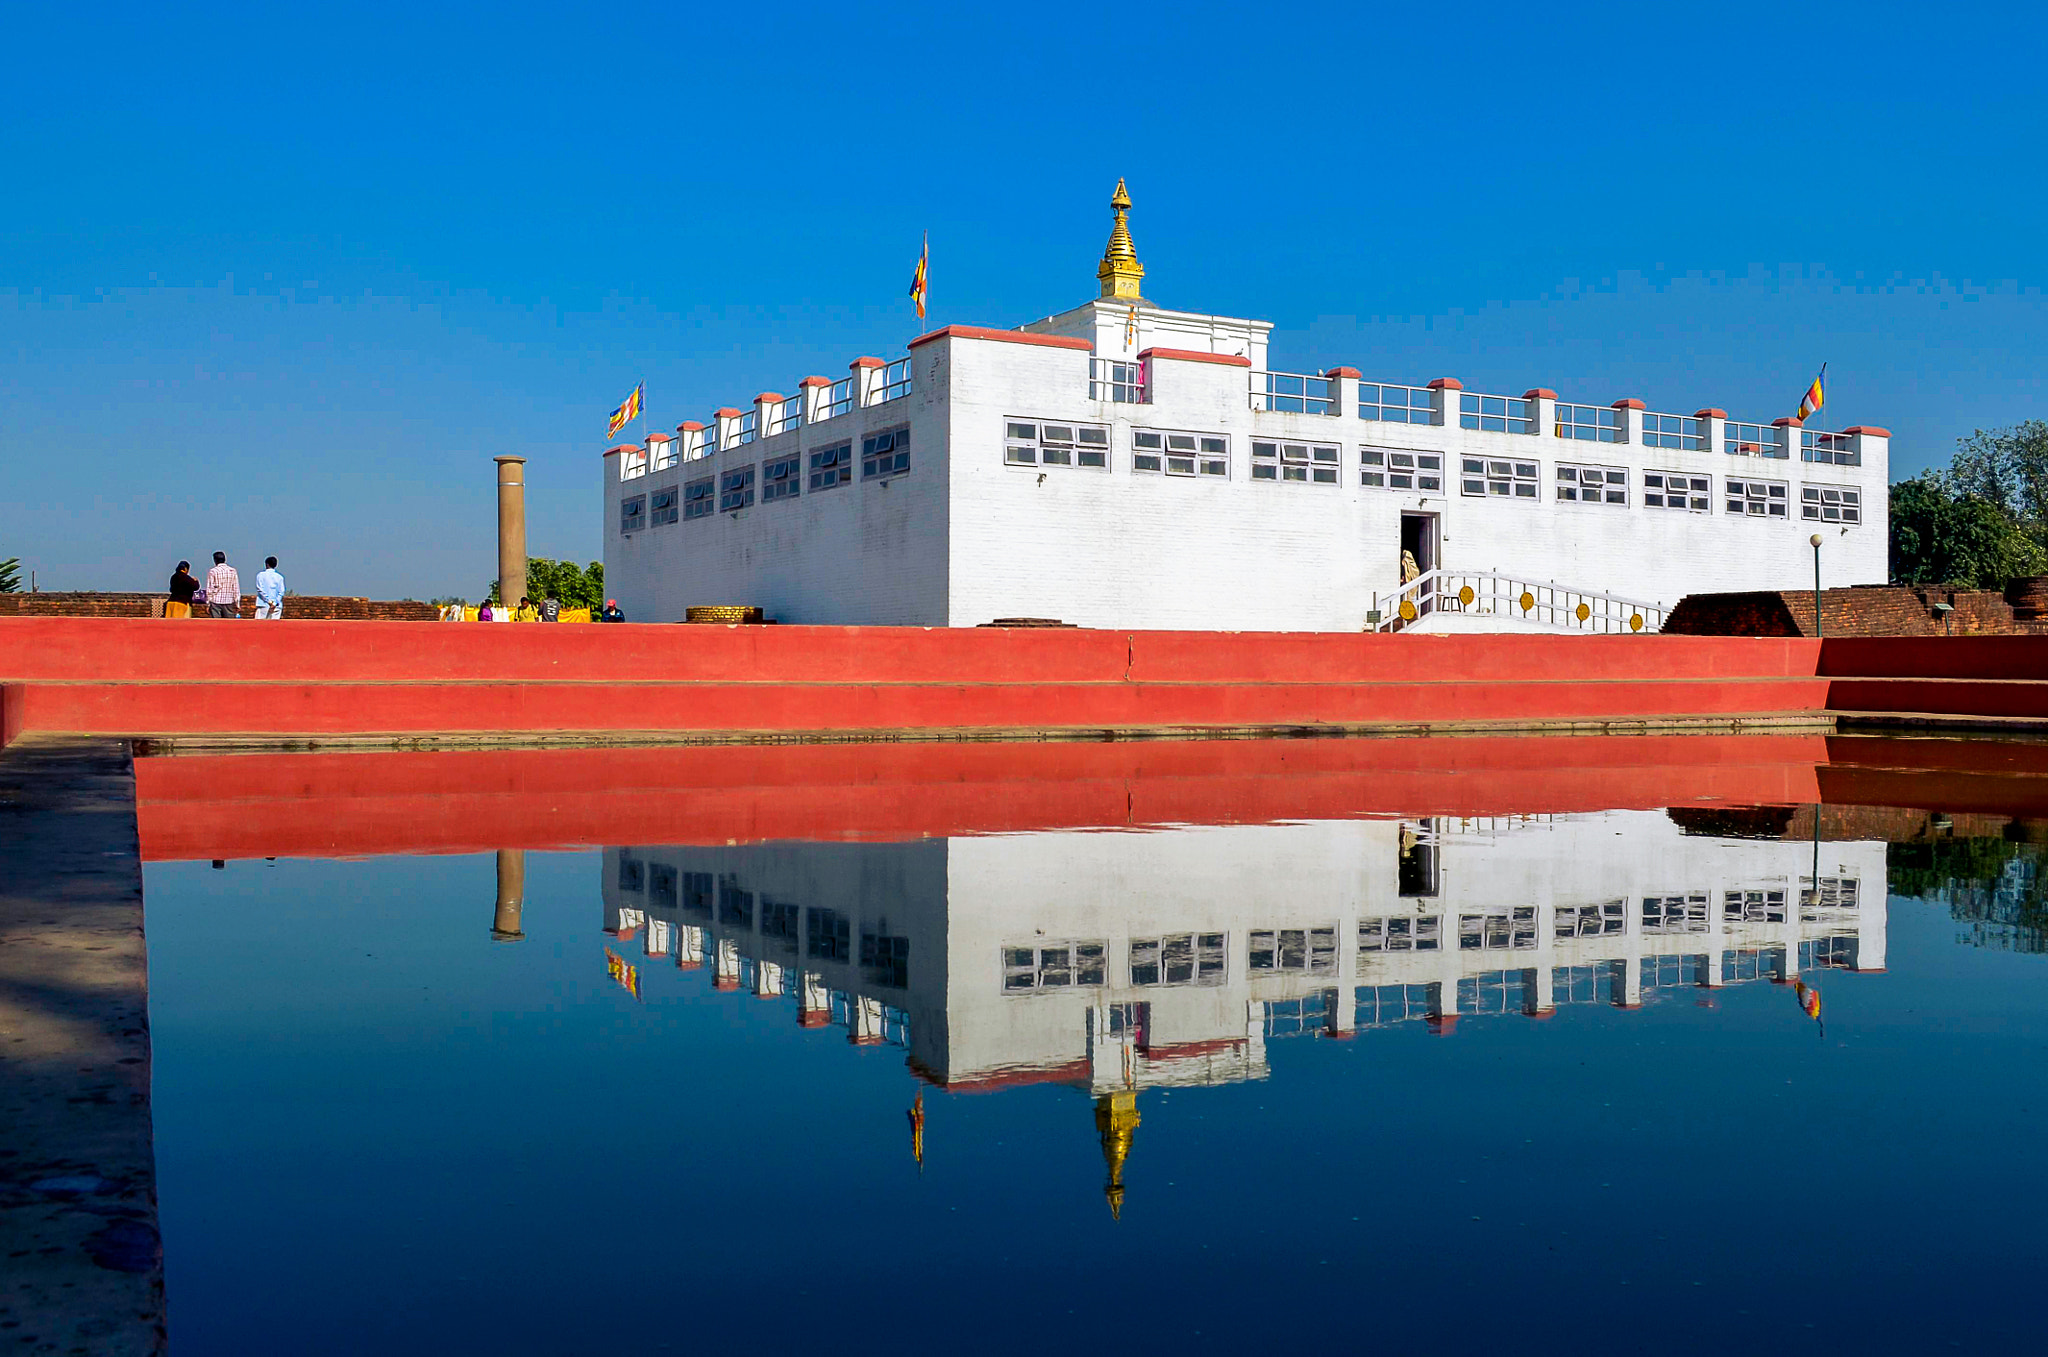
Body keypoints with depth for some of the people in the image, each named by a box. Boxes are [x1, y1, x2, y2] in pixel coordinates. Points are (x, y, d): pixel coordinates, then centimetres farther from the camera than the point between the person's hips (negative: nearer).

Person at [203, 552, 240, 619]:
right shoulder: (232, 571, 4)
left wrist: (208, 604, 2)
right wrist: (237, 604, 7)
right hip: (229, 602, 2)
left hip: (216, 602, -2)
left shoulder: (212, 571, -2)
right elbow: (236, 589, 4)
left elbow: (209, 589, -2)